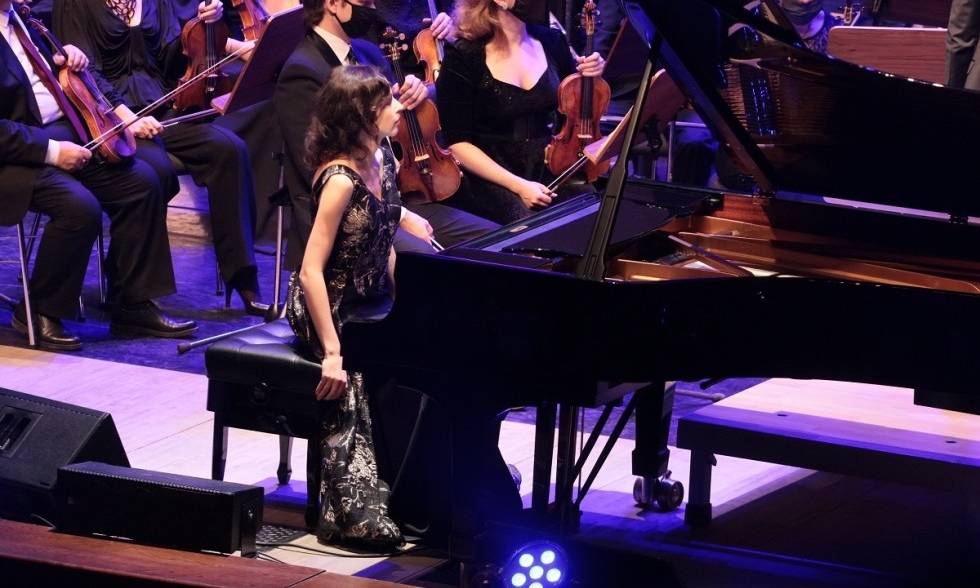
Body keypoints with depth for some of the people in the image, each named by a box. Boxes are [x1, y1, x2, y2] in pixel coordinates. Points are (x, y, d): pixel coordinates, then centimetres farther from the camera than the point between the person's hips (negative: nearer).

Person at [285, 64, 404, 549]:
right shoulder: (341, 179, -24)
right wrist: (332, 354, -30)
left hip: (370, 302, 7)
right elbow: (311, 272, -27)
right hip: (328, 309, -7)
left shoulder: (383, 162, 0)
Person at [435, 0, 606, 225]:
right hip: (490, 181, -5)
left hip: (547, 171, 5)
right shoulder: (463, 57, -11)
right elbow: (458, 143, -11)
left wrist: (588, 79, -2)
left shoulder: (551, 42, 4)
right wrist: (518, 185, -19)